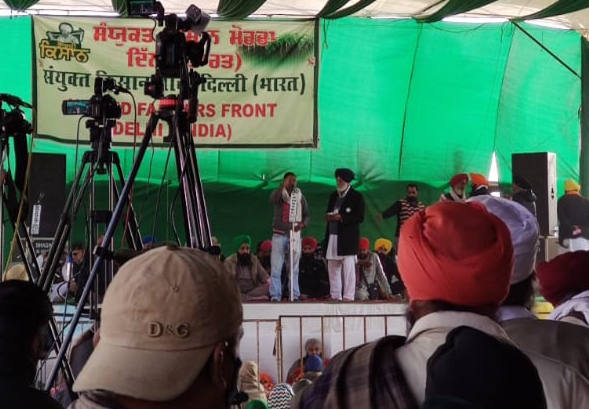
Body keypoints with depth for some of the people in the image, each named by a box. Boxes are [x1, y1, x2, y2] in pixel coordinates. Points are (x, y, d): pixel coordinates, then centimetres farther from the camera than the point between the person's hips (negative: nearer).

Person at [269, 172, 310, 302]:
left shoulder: (300, 197, 9)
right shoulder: (279, 194, 1)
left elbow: (307, 215, 11)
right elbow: (272, 199, -24)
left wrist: (303, 224, -11)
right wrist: (283, 186, -35)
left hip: (295, 235, 2)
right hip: (279, 234, -2)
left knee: (294, 268, 6)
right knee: (276, 268, -6)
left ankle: (294, 295, 10)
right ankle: (275, 296, -3)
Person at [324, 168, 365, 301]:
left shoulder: (356, 196, -1)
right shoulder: (333, 196, 18)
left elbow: (360, 217, -8)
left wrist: (341, 218, -16)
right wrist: (329, 217, 0)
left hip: (348, 239, -6)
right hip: (332, 237, 6)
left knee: (348, 269, -8)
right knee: (333, 269, 7)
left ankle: (348, 296, -7)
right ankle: (335, 296, 12)